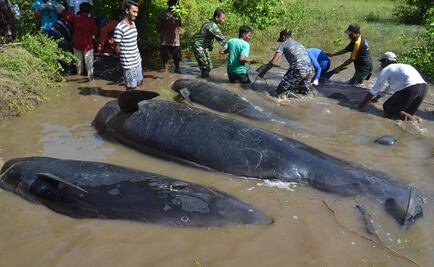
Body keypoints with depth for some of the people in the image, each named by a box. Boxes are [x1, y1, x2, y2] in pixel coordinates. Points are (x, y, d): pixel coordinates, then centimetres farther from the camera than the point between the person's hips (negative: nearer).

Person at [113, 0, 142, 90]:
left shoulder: (133, 24, 7)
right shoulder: (120, 28, -20)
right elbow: (117, 48, -13)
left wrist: (138, 56, 11)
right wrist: (125, 56, 2)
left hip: (137, 60, 8)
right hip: (129, 63, -8)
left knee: (139, 82, 19)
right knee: (131, 88, 1)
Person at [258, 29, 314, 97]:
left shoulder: (284, 44, 11)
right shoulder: (299, 44, 30)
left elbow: (273, 62, 5)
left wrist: (263, 72, 16)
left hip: (299, 69, -6)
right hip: (311, 69, 6)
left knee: (280, 92, 2)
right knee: (304, 92, 27)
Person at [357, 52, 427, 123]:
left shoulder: (386, 69, 8)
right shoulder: (399, 67, 32)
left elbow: (375, 89, 8)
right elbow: (391, 87, 43)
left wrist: (361, 105, 14)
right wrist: (377, 97, 54)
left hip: (410, 89, -8)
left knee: (387, 108, 9)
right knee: (408, 113, 27)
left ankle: (410, 117, -10)